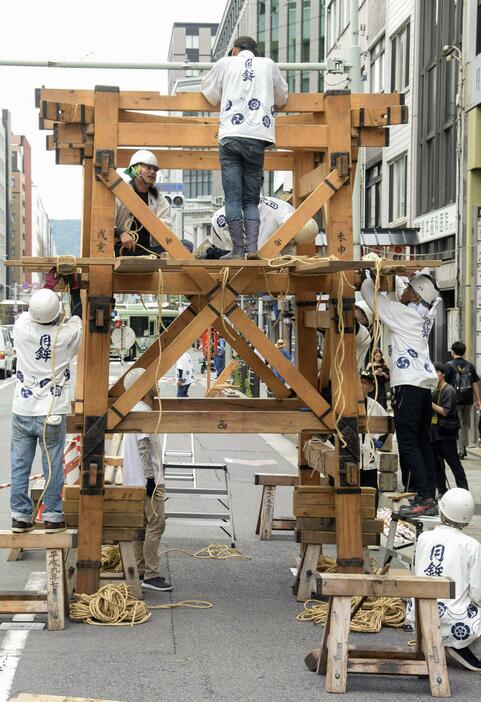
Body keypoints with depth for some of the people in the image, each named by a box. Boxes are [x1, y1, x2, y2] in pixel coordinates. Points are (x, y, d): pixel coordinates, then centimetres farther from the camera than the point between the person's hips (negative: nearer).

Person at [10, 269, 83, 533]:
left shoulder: (22, 328, -9)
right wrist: (74, 286, 21)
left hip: (22, 412, 2)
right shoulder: (66, 335, -12)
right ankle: (52, 516, 14)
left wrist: (48, 284, 23)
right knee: (53, 467, 8)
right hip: (52, 414, -2)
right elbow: (77, 315, 11)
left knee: (20, 466, 9)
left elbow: (32, 311, 15)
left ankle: (20, 516, 15)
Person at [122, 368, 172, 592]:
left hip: (137, 481, 11)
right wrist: (151, 478, -21)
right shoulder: (142, 412, -15)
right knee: (156, 523, -10)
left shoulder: (139, 410, 16)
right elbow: (143, 447, -20)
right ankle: (151, 575, -11)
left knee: (142, 524, 12)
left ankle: (140, 573, 15)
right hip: (147, 479, -11)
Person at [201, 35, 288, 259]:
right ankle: (253, 247, -8)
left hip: (231, 136, -2)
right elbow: (282, 99, 31)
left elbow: (211, 95, 25)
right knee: (251, 199, 7)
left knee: (233, 197, -1)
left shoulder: (225, 63, 12)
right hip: (258, 138, 2)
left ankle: (237, 249, -7)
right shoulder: (269, 65, 16)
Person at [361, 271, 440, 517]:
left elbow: (369, 293, -2)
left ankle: (425, 498, -14)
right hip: (425, 383, 9)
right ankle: (429, 497, 10)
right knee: (422, 441, 10)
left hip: (409, 384, -9)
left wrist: (370, 275, 15)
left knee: (408, 442, -9)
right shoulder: (426, 314, 11)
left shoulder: (403, 313, -10)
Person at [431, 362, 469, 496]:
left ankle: (463, 489, -1)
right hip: (435, 432, 8)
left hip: (446, 433, -8)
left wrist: (430, 403, -17)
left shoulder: (449, 390, -10)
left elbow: (445, 411, -16)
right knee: (437, 462, 8)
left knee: (453, 462, -5)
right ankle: (442, 491, 14)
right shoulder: (434, 391, 14)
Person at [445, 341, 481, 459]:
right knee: (465, 424, 18)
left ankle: (460, 450, -2)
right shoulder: (470, 365, 6)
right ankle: (464, 447, 17)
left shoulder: (449, 365, -6)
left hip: (455, 400, -4)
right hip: (468, 400, 4)